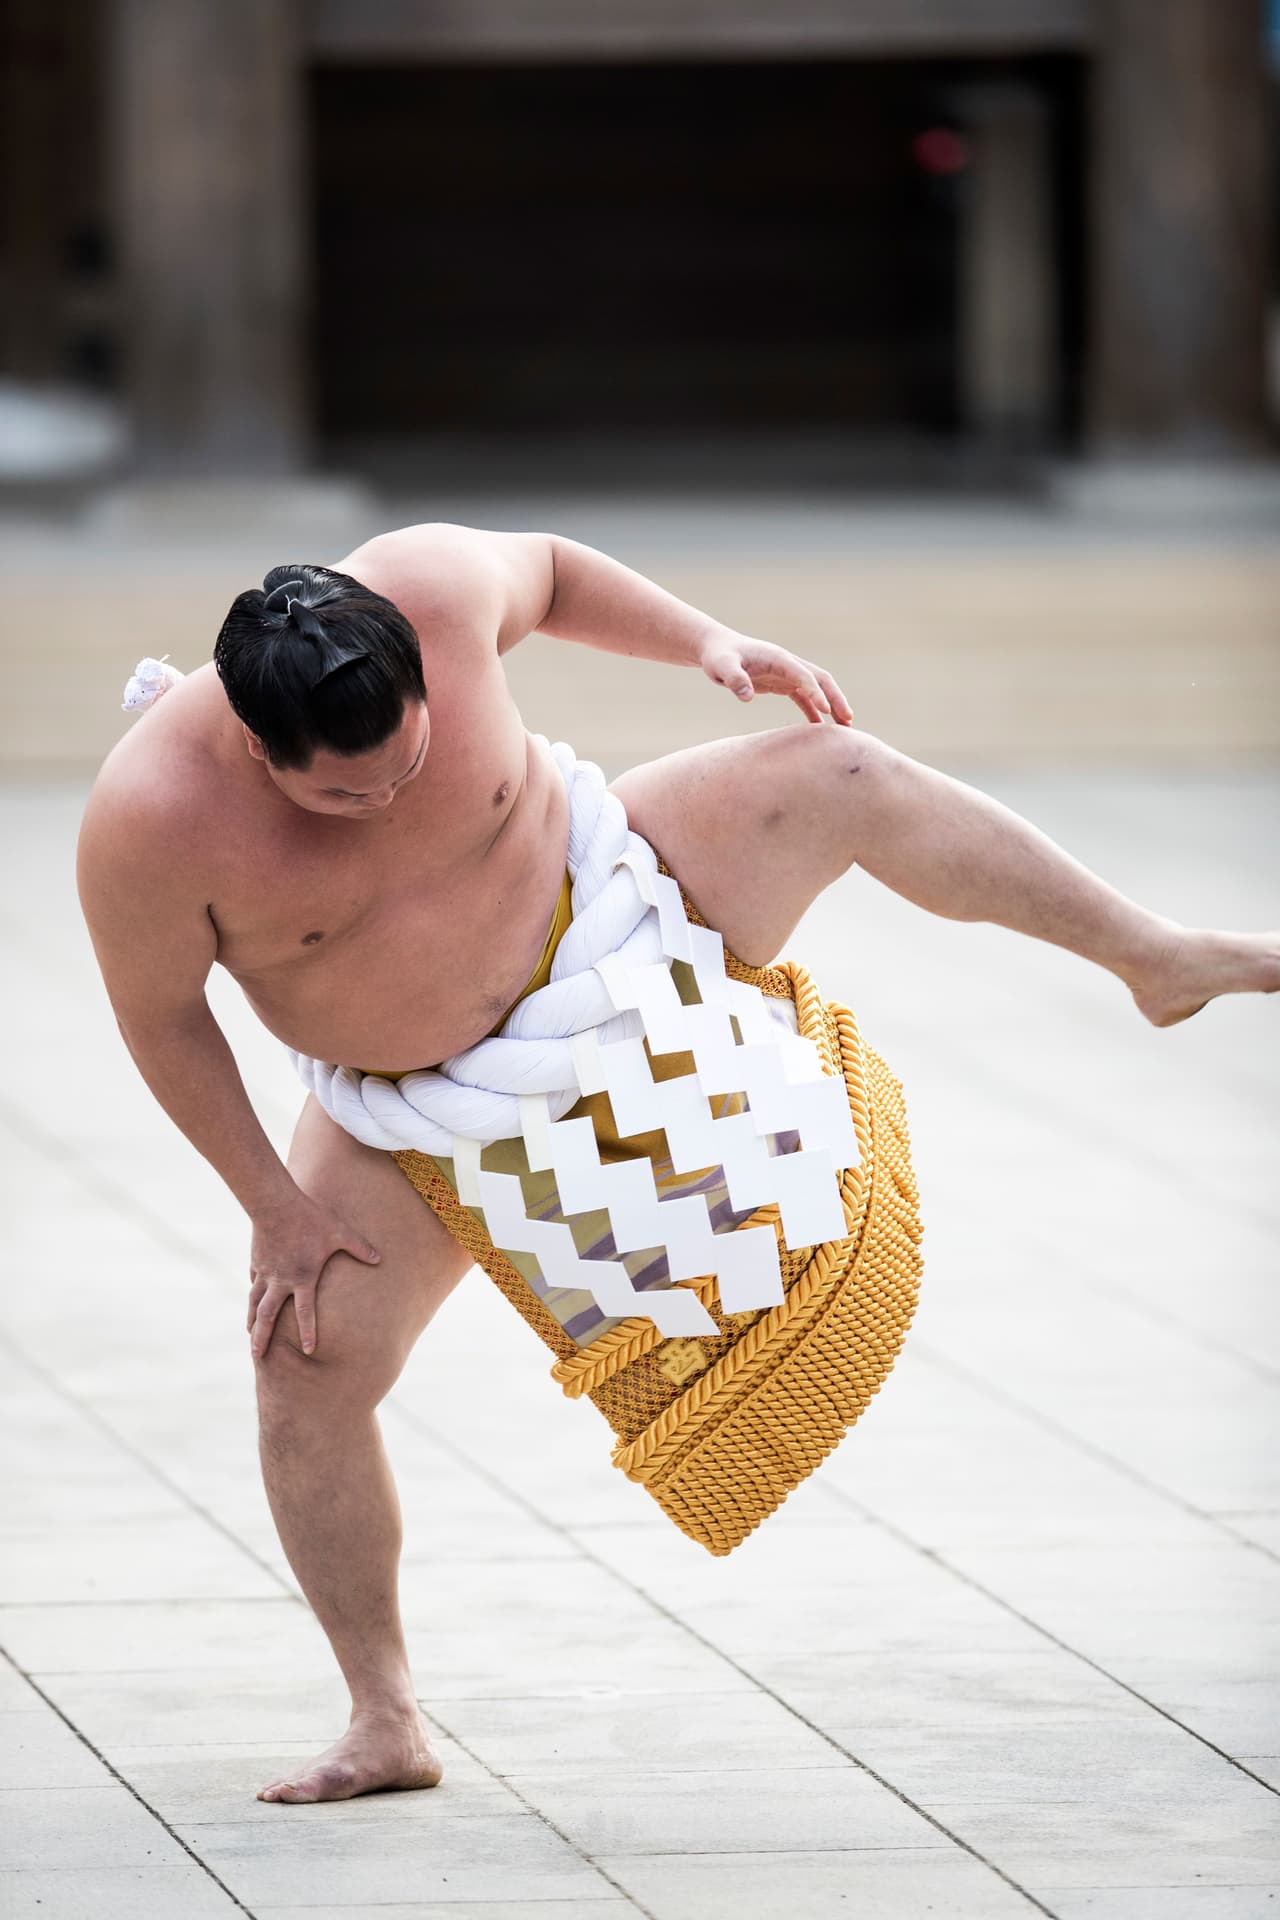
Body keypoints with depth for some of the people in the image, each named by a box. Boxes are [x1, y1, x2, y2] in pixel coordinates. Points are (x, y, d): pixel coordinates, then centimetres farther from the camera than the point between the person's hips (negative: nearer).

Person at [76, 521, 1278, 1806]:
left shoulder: (436, 590, -28)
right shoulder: (153, 818, -33)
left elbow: (546, 572, -3)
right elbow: (159, 1016, -17)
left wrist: (705, 641, -10)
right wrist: (273, 1204, -13)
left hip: (594, 913, 1)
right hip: (423, 1106, -1)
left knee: (836, 774, -11)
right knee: (308, 1364, -13)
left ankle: (1158, 960, 7)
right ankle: (386, 1726, 2)